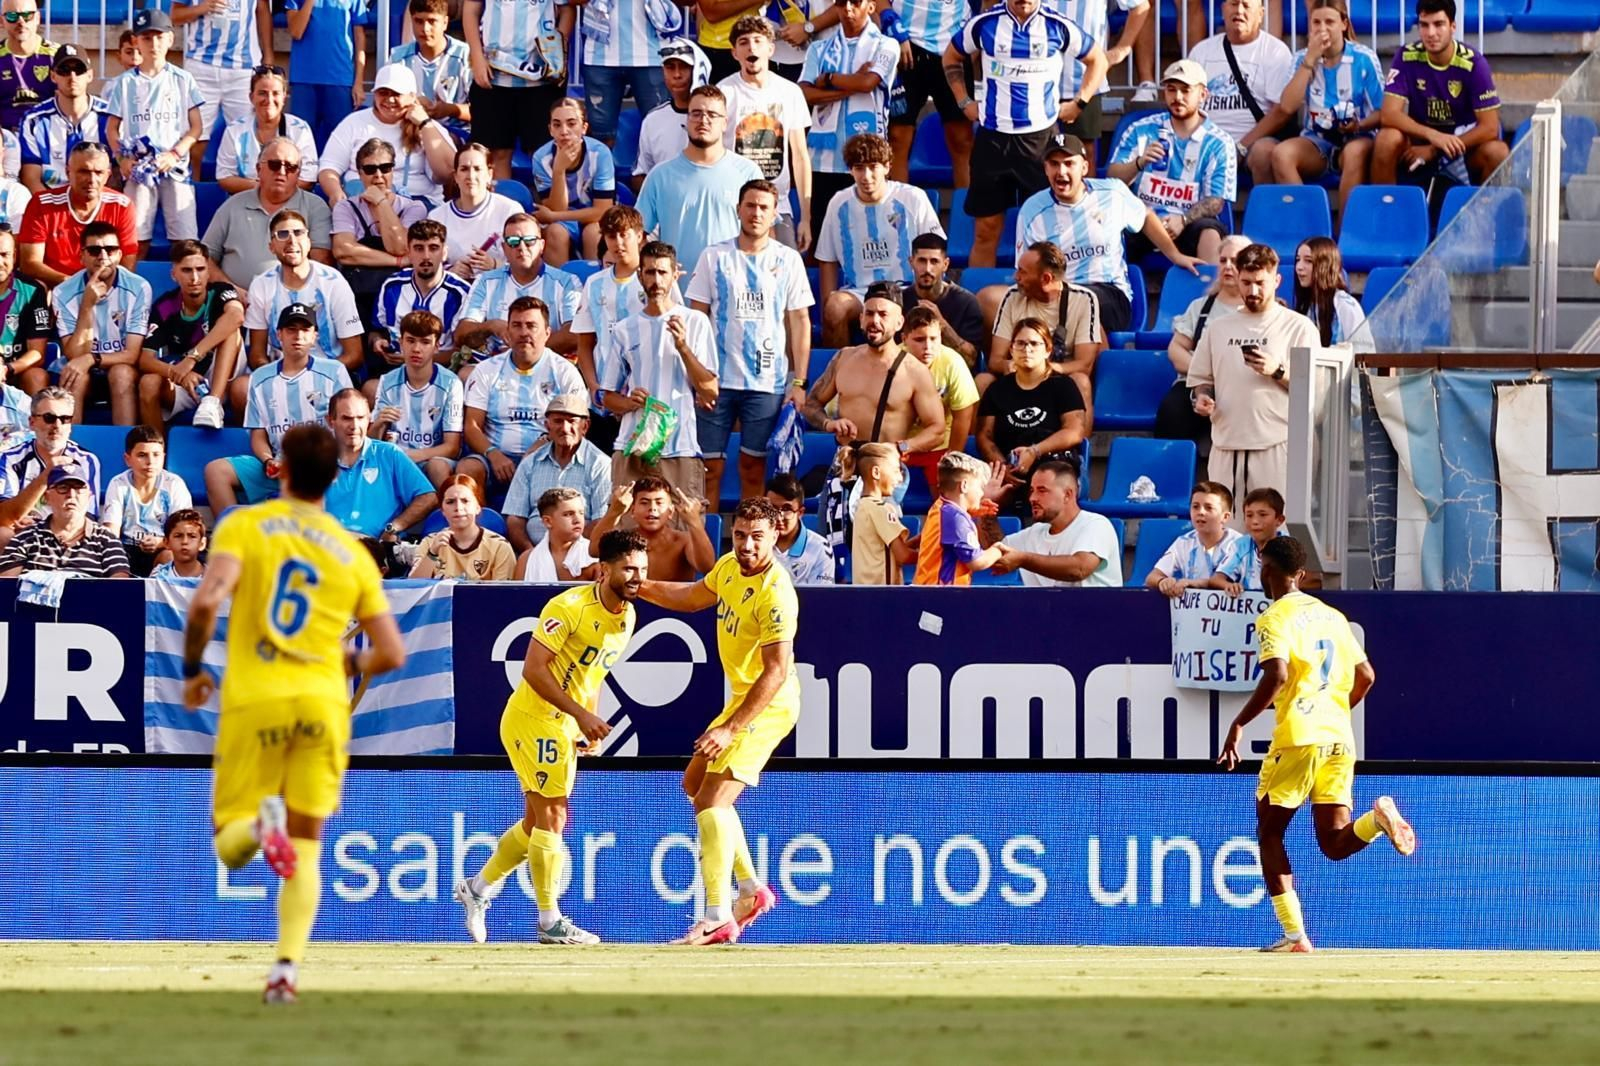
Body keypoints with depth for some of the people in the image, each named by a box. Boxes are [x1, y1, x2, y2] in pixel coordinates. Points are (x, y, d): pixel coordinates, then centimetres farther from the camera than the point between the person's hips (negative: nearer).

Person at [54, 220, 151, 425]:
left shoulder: (138, 288, -12)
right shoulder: (65, 293, -10)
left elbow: (132, 354, -13)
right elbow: (75, 355, -16)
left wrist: (92, 359, -30)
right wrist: (87, 305, -26)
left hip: (122, 371, 0)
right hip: (83, 374, 0)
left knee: (122, 373, -32)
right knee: (76, 375, -32)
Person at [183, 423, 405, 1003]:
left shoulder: (244, 526, 0)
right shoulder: (354, 554, 8)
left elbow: (206, 601, -15)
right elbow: (391, 654, 6)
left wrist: (193, 669, 1)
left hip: (254, 700, -2)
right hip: (323, 703, 2)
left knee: (230, 845, 9)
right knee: (306, 847, 10)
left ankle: (259, 823, -28)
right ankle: (288, 966, -7)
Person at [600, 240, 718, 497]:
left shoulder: (695, 322, 6)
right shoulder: (623, 331, 13)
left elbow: (710, 391, 0)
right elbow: (609, 399, 16)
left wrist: (683, 347, -13)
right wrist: (630, 402, -7)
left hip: (680, 449, -2)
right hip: (631, 449, 2)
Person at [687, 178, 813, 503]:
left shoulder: (788, 260, 6)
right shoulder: (714, 257, 5)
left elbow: (800, 323, 6)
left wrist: (799, 382, -1)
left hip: (767, 382, 0)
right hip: (717, 378, 0)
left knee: (753, 466, 3)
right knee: (710, 465, -1)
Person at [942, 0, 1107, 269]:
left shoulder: (1058, 27, 0)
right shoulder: (984, 24, 3)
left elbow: (1097, 60, 15)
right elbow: (952, 58, 21)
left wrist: (1079, 103, 6)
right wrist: (964, 102, 11)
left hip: (1041, 135, -1)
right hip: (993, 135, 1)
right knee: (986, 230, 3)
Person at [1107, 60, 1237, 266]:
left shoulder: (1219, 144, 5)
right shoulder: (1141, 130, 11)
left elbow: (1215, 201, -1)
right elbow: (1113, 178, 3)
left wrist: (1183, 220, -20)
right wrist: (1139, 163, -19)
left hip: (1191, 221, -1)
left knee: (1209, 233, -34)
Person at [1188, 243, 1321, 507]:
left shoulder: (1298, 327, 5)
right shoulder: (1219, 328, 18)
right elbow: (1202, 378, 22)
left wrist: (1278, 372, -15)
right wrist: (1202, 397, 1)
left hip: (1277, 446, -4)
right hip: (1227, 444, 4)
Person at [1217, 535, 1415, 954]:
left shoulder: (1275, 619, -3)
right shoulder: (1332, 616, 18)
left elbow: (1276, 676, -19)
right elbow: (1366, 675, 19)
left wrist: (1239, 724, -13)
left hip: (1298, 736, -6)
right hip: (1339, 738, 6)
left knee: (1269, 832, 8)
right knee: (1335, 843, 5)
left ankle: (1294, 934, -2)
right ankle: (1378, 817, -26)